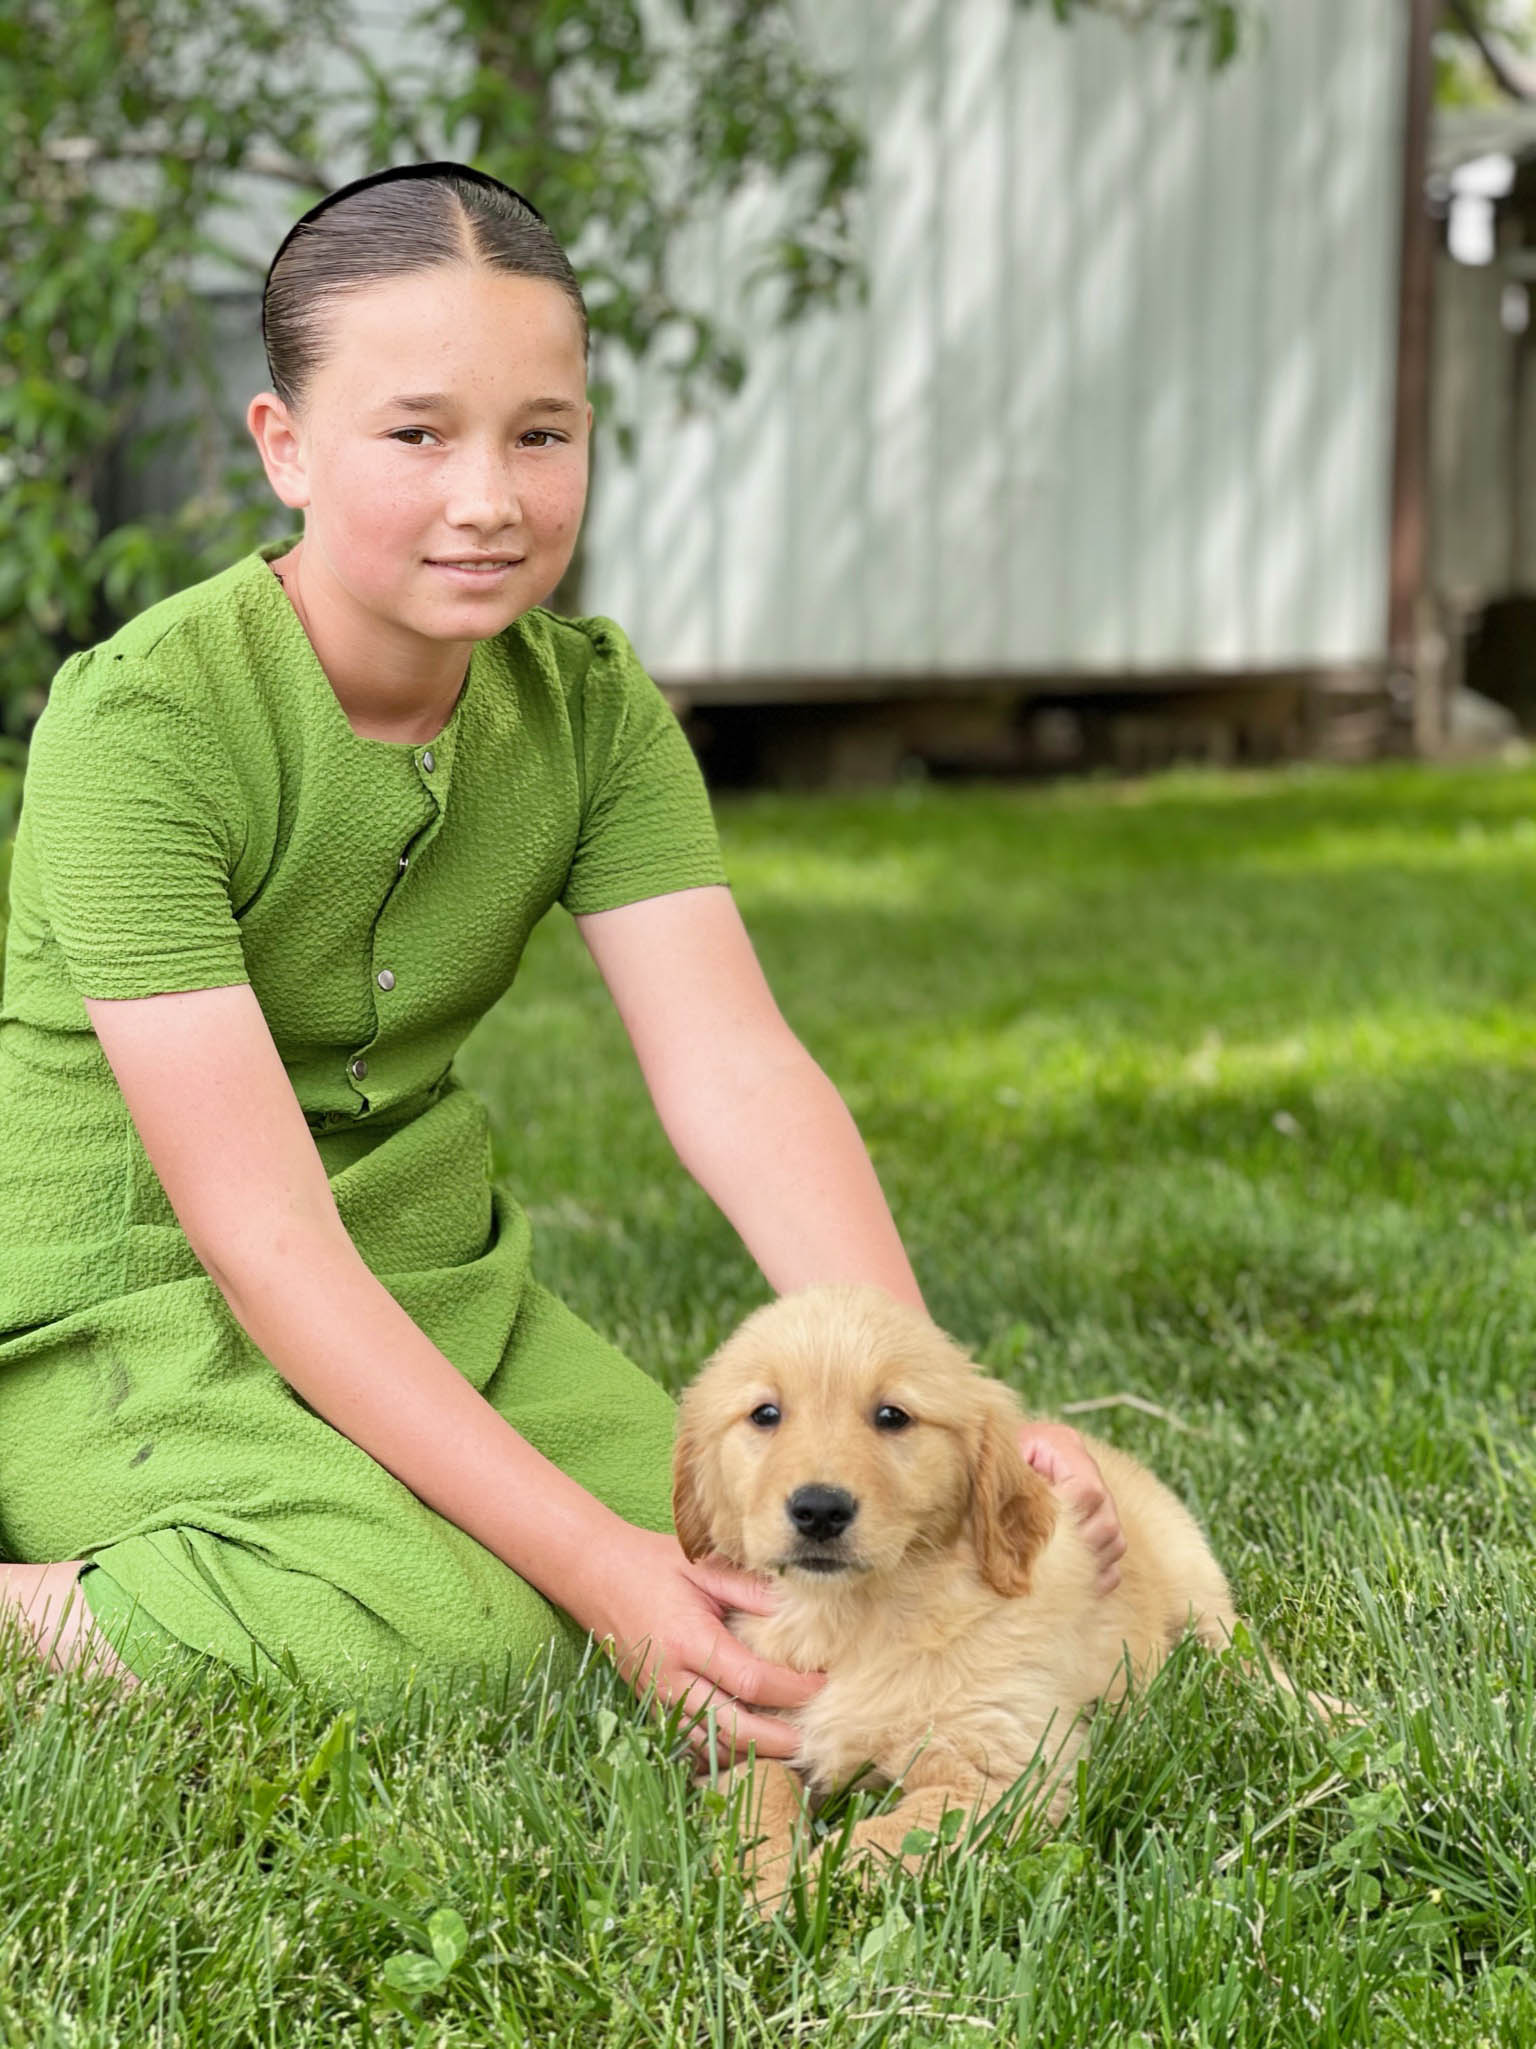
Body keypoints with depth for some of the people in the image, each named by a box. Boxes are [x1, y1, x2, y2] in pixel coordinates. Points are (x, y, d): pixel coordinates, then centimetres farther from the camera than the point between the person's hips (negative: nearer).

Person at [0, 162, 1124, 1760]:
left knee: (773, 1582, -9)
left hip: (427, 1288, 7)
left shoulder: (595, 711, -3)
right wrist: (598, 1565, -33)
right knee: (448, 1634, -30)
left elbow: (735, 1071, -14)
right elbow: (264, 1236, -27)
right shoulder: (141, 727, -22)